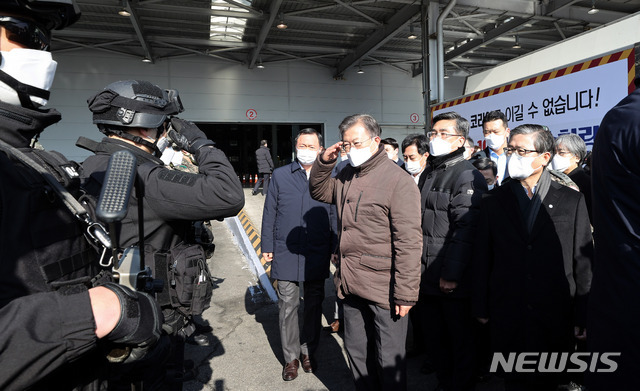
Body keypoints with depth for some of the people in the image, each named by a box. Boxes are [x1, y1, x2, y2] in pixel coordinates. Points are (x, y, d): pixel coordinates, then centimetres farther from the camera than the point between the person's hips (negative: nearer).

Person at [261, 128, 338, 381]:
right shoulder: (280, 175, 2)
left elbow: (333, 216, 7)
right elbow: (269, 213, 4)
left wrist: (334, 248, 4)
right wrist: (267, 246, 1)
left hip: (317, 255, 1)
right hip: (286, 253, -1)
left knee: (314, 305, 14)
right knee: (288, 306, 7)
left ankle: (308, 352, 33)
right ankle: (291, 357, 25)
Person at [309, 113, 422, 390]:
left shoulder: (398, 181, -16)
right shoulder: (346, 176, 7)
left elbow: (408, 242, -19)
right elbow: (319, 191, 23)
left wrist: (405, 293, -19)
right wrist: (324, 162, 4)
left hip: (384, 290, -7)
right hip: (351, 284, 7)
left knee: (388, 359, 11)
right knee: (356, 352, 22)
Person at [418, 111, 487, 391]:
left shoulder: (468, 177, -11)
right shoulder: (427, 174, 15)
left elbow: (465, 231, -19)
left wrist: (452, 274, -21)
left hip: (453, 281, -7)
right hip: (427, 276, 8)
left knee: (459, 340, 10)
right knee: (433, 337, 17)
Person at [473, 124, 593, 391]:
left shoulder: (572, 201, -1)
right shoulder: (494, 201, 2)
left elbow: (584, 262, -1)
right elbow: (482, 259, 2)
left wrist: (583, 318, -2)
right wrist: (481, 308, 1)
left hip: (556, 319, -1)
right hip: (507, 316, 1)